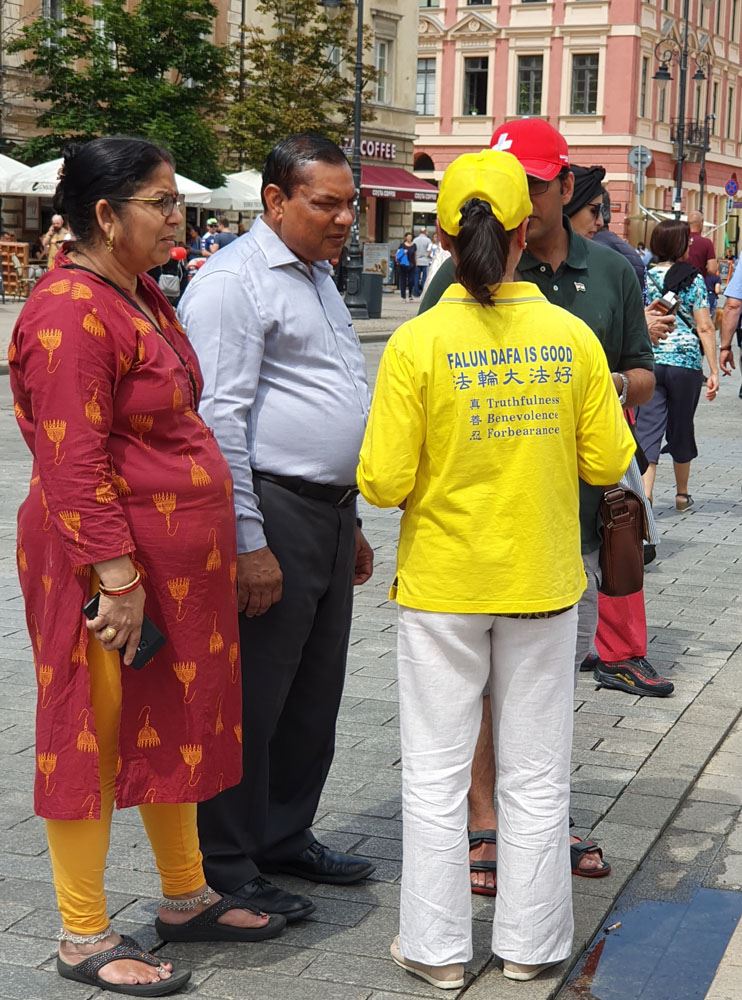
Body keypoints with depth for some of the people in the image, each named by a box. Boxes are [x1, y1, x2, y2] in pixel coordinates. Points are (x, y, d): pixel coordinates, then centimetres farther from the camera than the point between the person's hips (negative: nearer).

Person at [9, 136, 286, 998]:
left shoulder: (141, 295, 12)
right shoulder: (70, 312, -19)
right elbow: (74, 465, -23)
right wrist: (118, 577, -24)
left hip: (178, 560, 10)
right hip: (109, 559, -10)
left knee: (175, 724, 18)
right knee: (94, 734, 2)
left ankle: (185, 898, 34)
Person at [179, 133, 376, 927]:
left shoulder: (318, 278, 18)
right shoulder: (235, 282, -12)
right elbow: (220, 420, -19)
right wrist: (250, 544, -21)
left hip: (328, 514, 9)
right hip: (274, 514, -9)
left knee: (314, 695, 16)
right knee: (252, 701, 0)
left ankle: (285, 838, 30)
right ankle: (227, 868, 12)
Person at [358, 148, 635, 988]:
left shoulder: (418, 344, -15)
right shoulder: (571, 337, -8)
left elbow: (384, 483, -15)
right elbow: (609, 462, -3)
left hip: (442, 585, -2)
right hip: (542, 583, 2)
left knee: (436, 773, 11)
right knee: (535, 775, 14)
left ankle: (437, 948, 19)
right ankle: (530, 943, 25)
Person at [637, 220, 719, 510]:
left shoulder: (643, 277, 4)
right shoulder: (693, 279, -1)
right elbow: (704, 328, -5)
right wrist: (713, 370, -2)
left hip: (649, 362, 1)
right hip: (686, 362, -1)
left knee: (648, 431, -2)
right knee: (681, 428, 15)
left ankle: (644, 497, -17)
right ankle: (682, 494, 29)